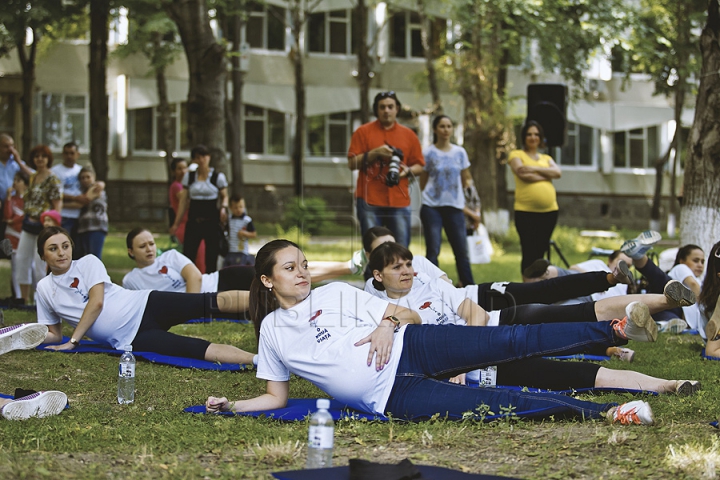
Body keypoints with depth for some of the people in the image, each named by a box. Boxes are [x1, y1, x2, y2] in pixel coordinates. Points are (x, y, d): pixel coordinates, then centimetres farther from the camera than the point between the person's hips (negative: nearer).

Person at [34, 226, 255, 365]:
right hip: (132, 340, 0)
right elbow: (54, 334, 18)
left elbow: (96, 302, -10)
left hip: (144, 306, 0)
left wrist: (73, 341, -9)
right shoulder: (44, 289, 11)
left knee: (212, 302, -24)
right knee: (196, 349, -24)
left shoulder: (88, 263, 1)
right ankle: (258, 360, -39)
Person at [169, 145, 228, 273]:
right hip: (193, 221, 2)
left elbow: (224, 196, 7)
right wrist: (176, 223, 8)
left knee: (211, 257, 0)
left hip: (212, 221, -1)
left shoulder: (218, 176, 2)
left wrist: (224, 208, -17)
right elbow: (184, 200, 10)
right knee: (188, 255, -7)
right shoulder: (189, 176, 8)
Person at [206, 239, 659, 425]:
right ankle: (603, 412, -23)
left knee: (506, 341, -19)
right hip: (390, 398, -2)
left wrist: (389, 322, -10)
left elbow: (409, 314, 12)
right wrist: (231, 406, 1)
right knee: (497, 403, -19)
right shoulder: (272, 331, 13)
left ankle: (613, 329, -21)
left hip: (407, 349, 2)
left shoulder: (334, 293, 13)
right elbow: (277, 397, 17)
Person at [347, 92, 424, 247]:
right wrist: (374, 153, -10)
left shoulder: (409, 135, 13)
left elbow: (419, 166, 15)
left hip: (399, 201, 2)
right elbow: (352, 163, 1)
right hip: (369, 200, -2)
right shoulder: (363, 132, 7)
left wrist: (407, 170, -6)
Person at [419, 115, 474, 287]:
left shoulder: (460, 152, 8)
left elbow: (466, 179, 17)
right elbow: (423, 184, 5)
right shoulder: (428, 153, 1)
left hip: (454, 207, 2)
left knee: (461, 250, 2)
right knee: (433, 250, -6)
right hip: (432, 206, -2)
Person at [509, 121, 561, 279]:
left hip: (549, 211, 4)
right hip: (525, 212, -4)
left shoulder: (546, 158, 21)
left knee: (540, 251, 7)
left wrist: (536, 168, -10)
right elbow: (522, 174, -12)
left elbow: (557, 173, 1)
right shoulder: (517, 155, 6)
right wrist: (546, 175, -2)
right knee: (529, 253, -5)